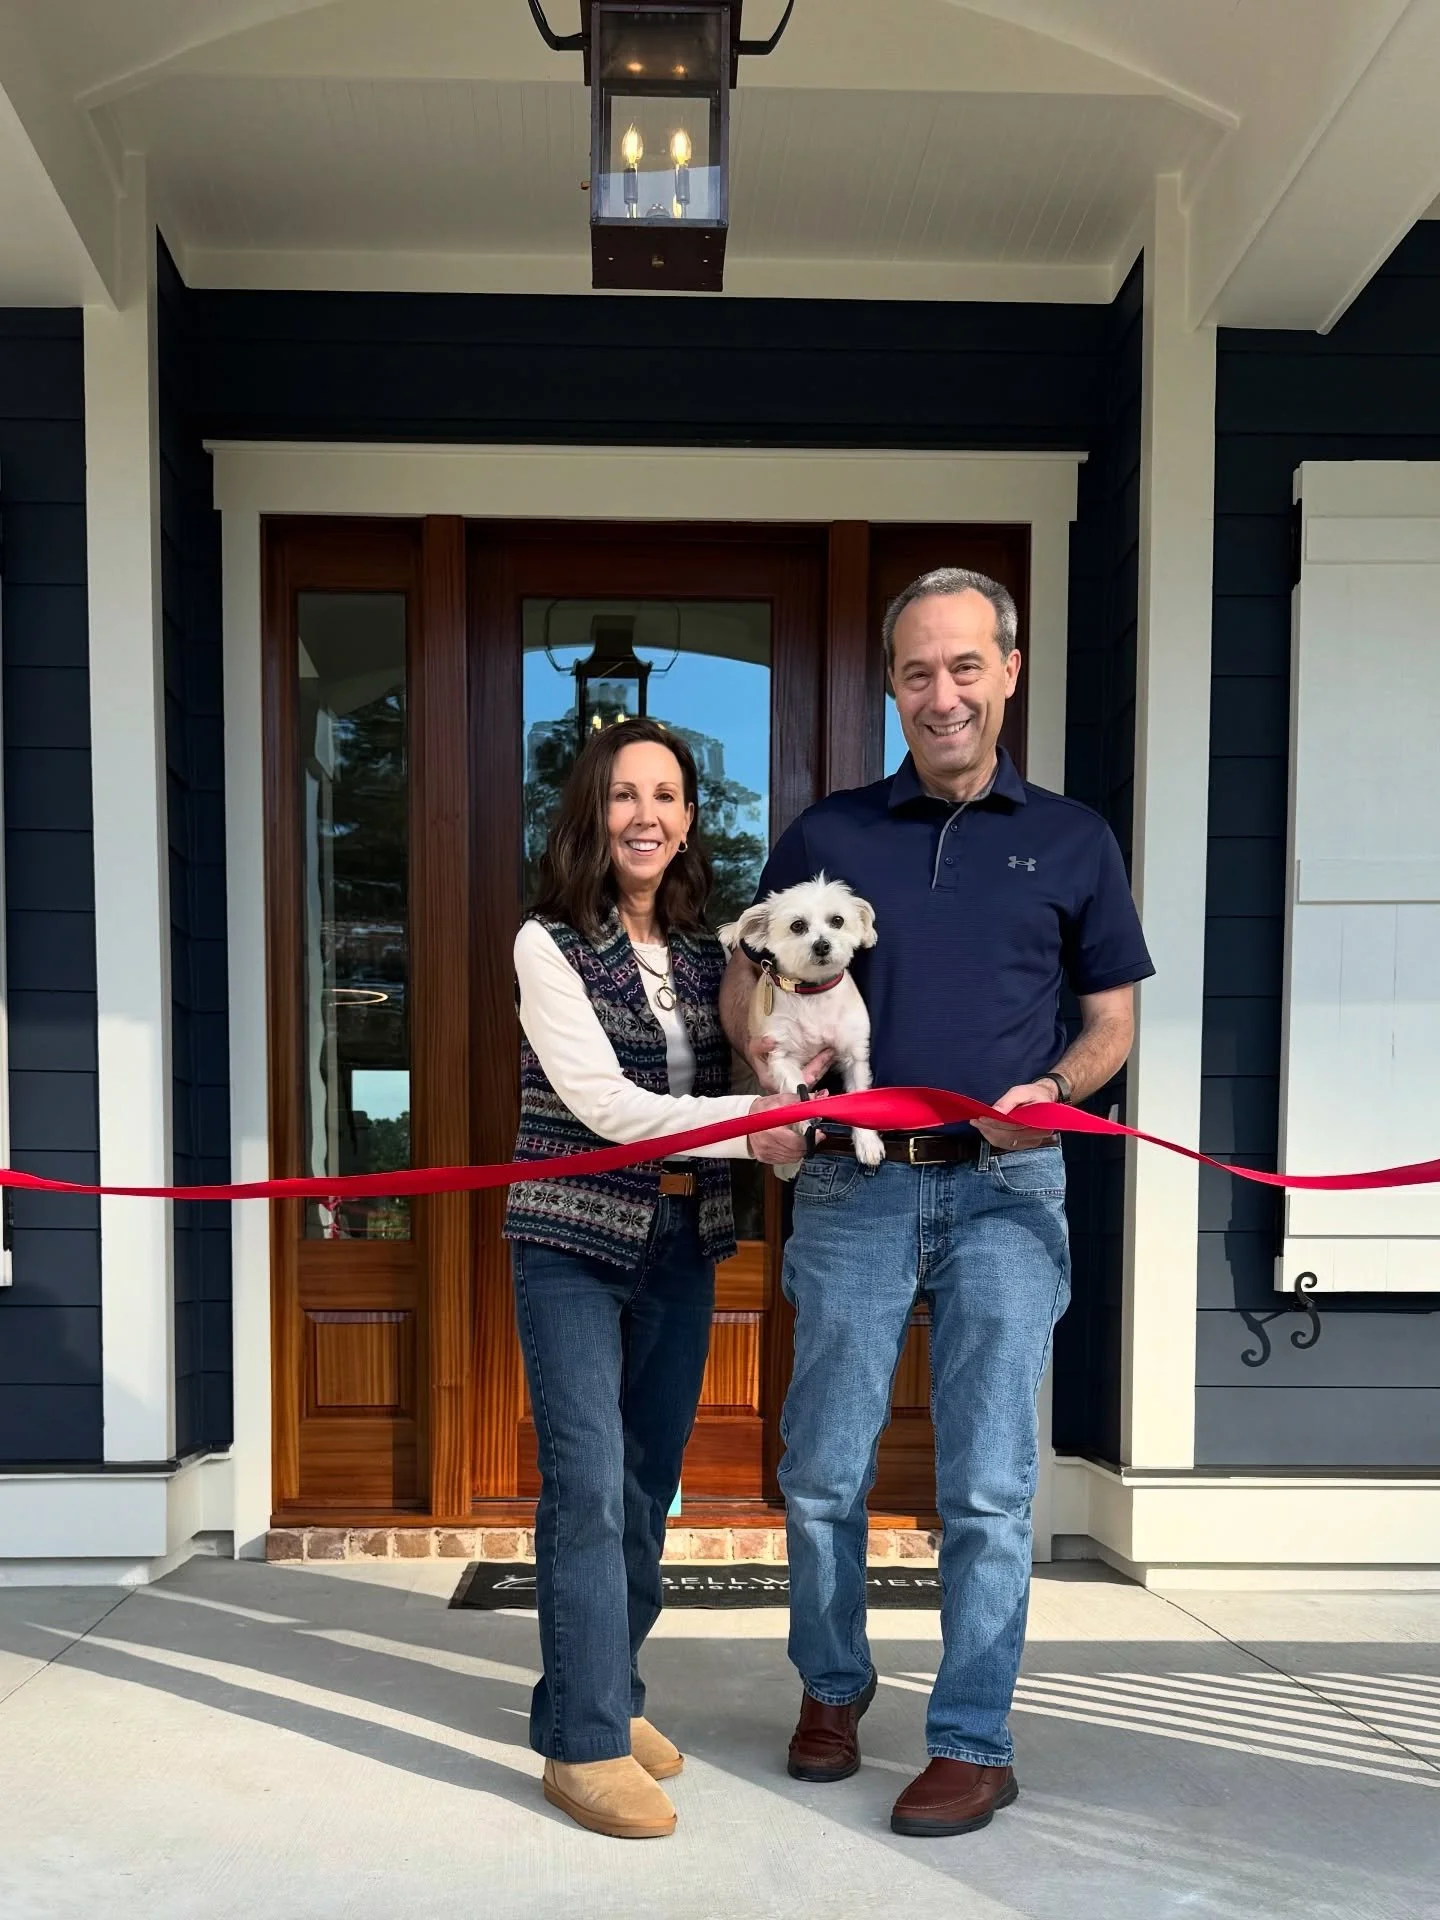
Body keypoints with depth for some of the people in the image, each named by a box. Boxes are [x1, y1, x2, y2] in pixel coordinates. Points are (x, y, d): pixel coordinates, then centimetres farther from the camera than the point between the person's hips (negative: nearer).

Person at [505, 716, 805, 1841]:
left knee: (650, 1483, 13)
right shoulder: (550, 945, -9)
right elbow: (605, 1104, -17)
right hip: (574, 1241, -5)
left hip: (682, 1246, 5)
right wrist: (750, 1120, -23)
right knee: (589, 1482, -6)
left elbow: (741, 1090, 9)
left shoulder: (706, 953, 7)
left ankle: (608, 1691, 30)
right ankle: (584, 1740, 6)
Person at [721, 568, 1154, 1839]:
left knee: (988, 1485, 4)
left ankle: (973, 1743, 21)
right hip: (853, 1185, 1)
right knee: (824, 1470, 10)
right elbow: (744, 985, 11)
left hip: (1004, 1189, -1)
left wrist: (1052, 1090, -12)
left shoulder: (1072, 841, 5)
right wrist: (773, 1055, -11)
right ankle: (832, 1685, 34)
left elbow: (1111, 1020, 9)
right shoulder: (828, 834, 6)